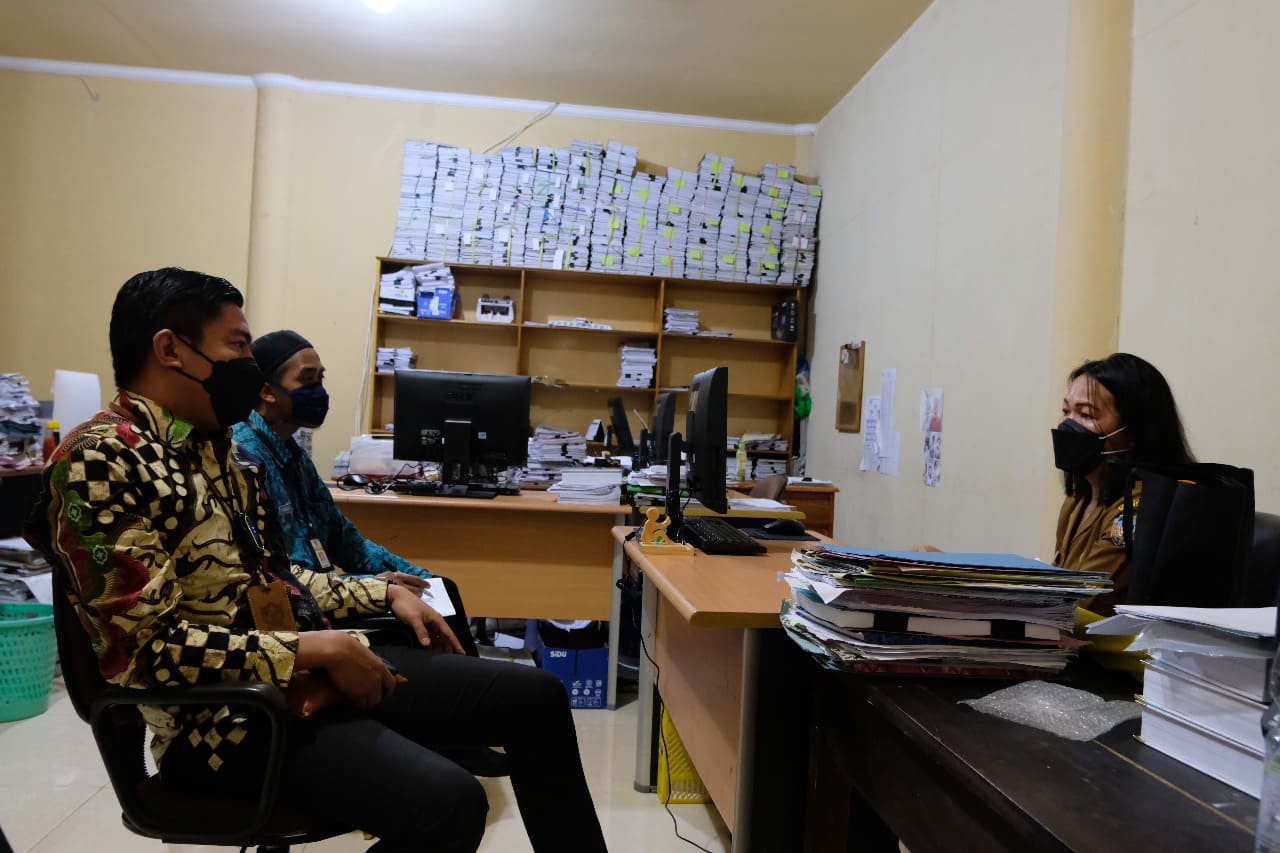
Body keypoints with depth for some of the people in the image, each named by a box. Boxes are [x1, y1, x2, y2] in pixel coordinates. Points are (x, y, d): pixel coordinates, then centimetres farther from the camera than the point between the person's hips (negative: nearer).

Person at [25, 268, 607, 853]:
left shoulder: (210, 447, 12)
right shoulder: (101, 462, -15)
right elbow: (146, 646, -22)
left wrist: (384, 594, 12)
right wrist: (315, 649, -22)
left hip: (307, 668, 9)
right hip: (227, 714, -9)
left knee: (535, 696, 3)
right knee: (447, 803, -30)